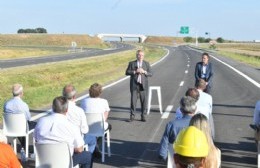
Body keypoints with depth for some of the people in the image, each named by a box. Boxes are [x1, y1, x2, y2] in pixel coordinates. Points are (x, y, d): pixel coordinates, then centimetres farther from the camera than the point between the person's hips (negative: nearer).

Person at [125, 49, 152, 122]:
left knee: (144, 101, 2)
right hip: (134, 85, -1)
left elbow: (151, 74, 6)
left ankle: (142, 116, 12)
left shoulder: (146, 63, 11)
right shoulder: (132, 63, 7)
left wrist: (144, 72, -12)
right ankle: (132, 116, 6)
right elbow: (127, 72, -1)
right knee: (133, 100, -2)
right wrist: (135, 72, -14)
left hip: (143, 85, 1)